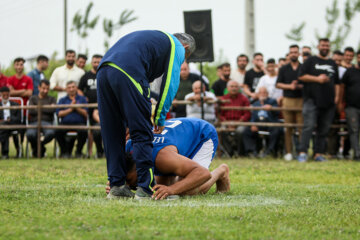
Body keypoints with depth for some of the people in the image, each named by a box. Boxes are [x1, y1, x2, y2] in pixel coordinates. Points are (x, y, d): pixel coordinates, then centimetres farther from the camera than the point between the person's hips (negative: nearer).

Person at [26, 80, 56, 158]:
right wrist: (46, 109, 5)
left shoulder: (52, 99, 22)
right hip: (34, 122, 0)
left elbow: (52, 110, 0)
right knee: (30, 134, -38)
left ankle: (41, 145, -1)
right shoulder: (33, 98, 20)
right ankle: (35, 147, 2)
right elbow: (31, 111, 1)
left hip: (47, 122, 0)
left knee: (51, 133, -39)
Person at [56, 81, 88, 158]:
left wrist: (76, 107, -7)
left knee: (83, 132, -36)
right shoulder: (62, 100, 21)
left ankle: (78, 152, -10)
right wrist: (70, 109, -2)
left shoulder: (82, 99, 18)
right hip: (65, 123, 1)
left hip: (79, 123, -1)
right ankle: (64, 151, -9)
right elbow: (59, 114, 4)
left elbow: (85, 114, 4)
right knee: (58, 131, -34)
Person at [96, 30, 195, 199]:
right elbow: (170, 84, 7)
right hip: (127, 73, -8)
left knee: (112, 134, 12)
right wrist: (160, 117, 12)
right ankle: (145, 187, -7)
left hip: (103, 71, 8)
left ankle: (116, 185, 12)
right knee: (142, 133, -3)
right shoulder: (177, 47, 17)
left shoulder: (155, 38, 39)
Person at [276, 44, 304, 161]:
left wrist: (299, 86, -13)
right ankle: (288, 152, 5)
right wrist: (289, 86, -8)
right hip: (288, 100, 1)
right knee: (288, 128, 1)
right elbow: (278, 84, 8)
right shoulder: (283, 69, 13)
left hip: (301, 100, -1)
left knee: (302, 127, -7)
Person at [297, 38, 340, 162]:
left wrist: (336, 96, 11)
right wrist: (317, 78, -11)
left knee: (324, 129, 4)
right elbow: (301, 76, -3)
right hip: (312, 100, -5)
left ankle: (318, 153, 8)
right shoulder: (311, 61, 6)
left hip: (329, 102, 5)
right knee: (309, 126, -14)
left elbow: (336, 82, 24)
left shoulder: (332, 63, 21)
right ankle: (303, 152, -16)